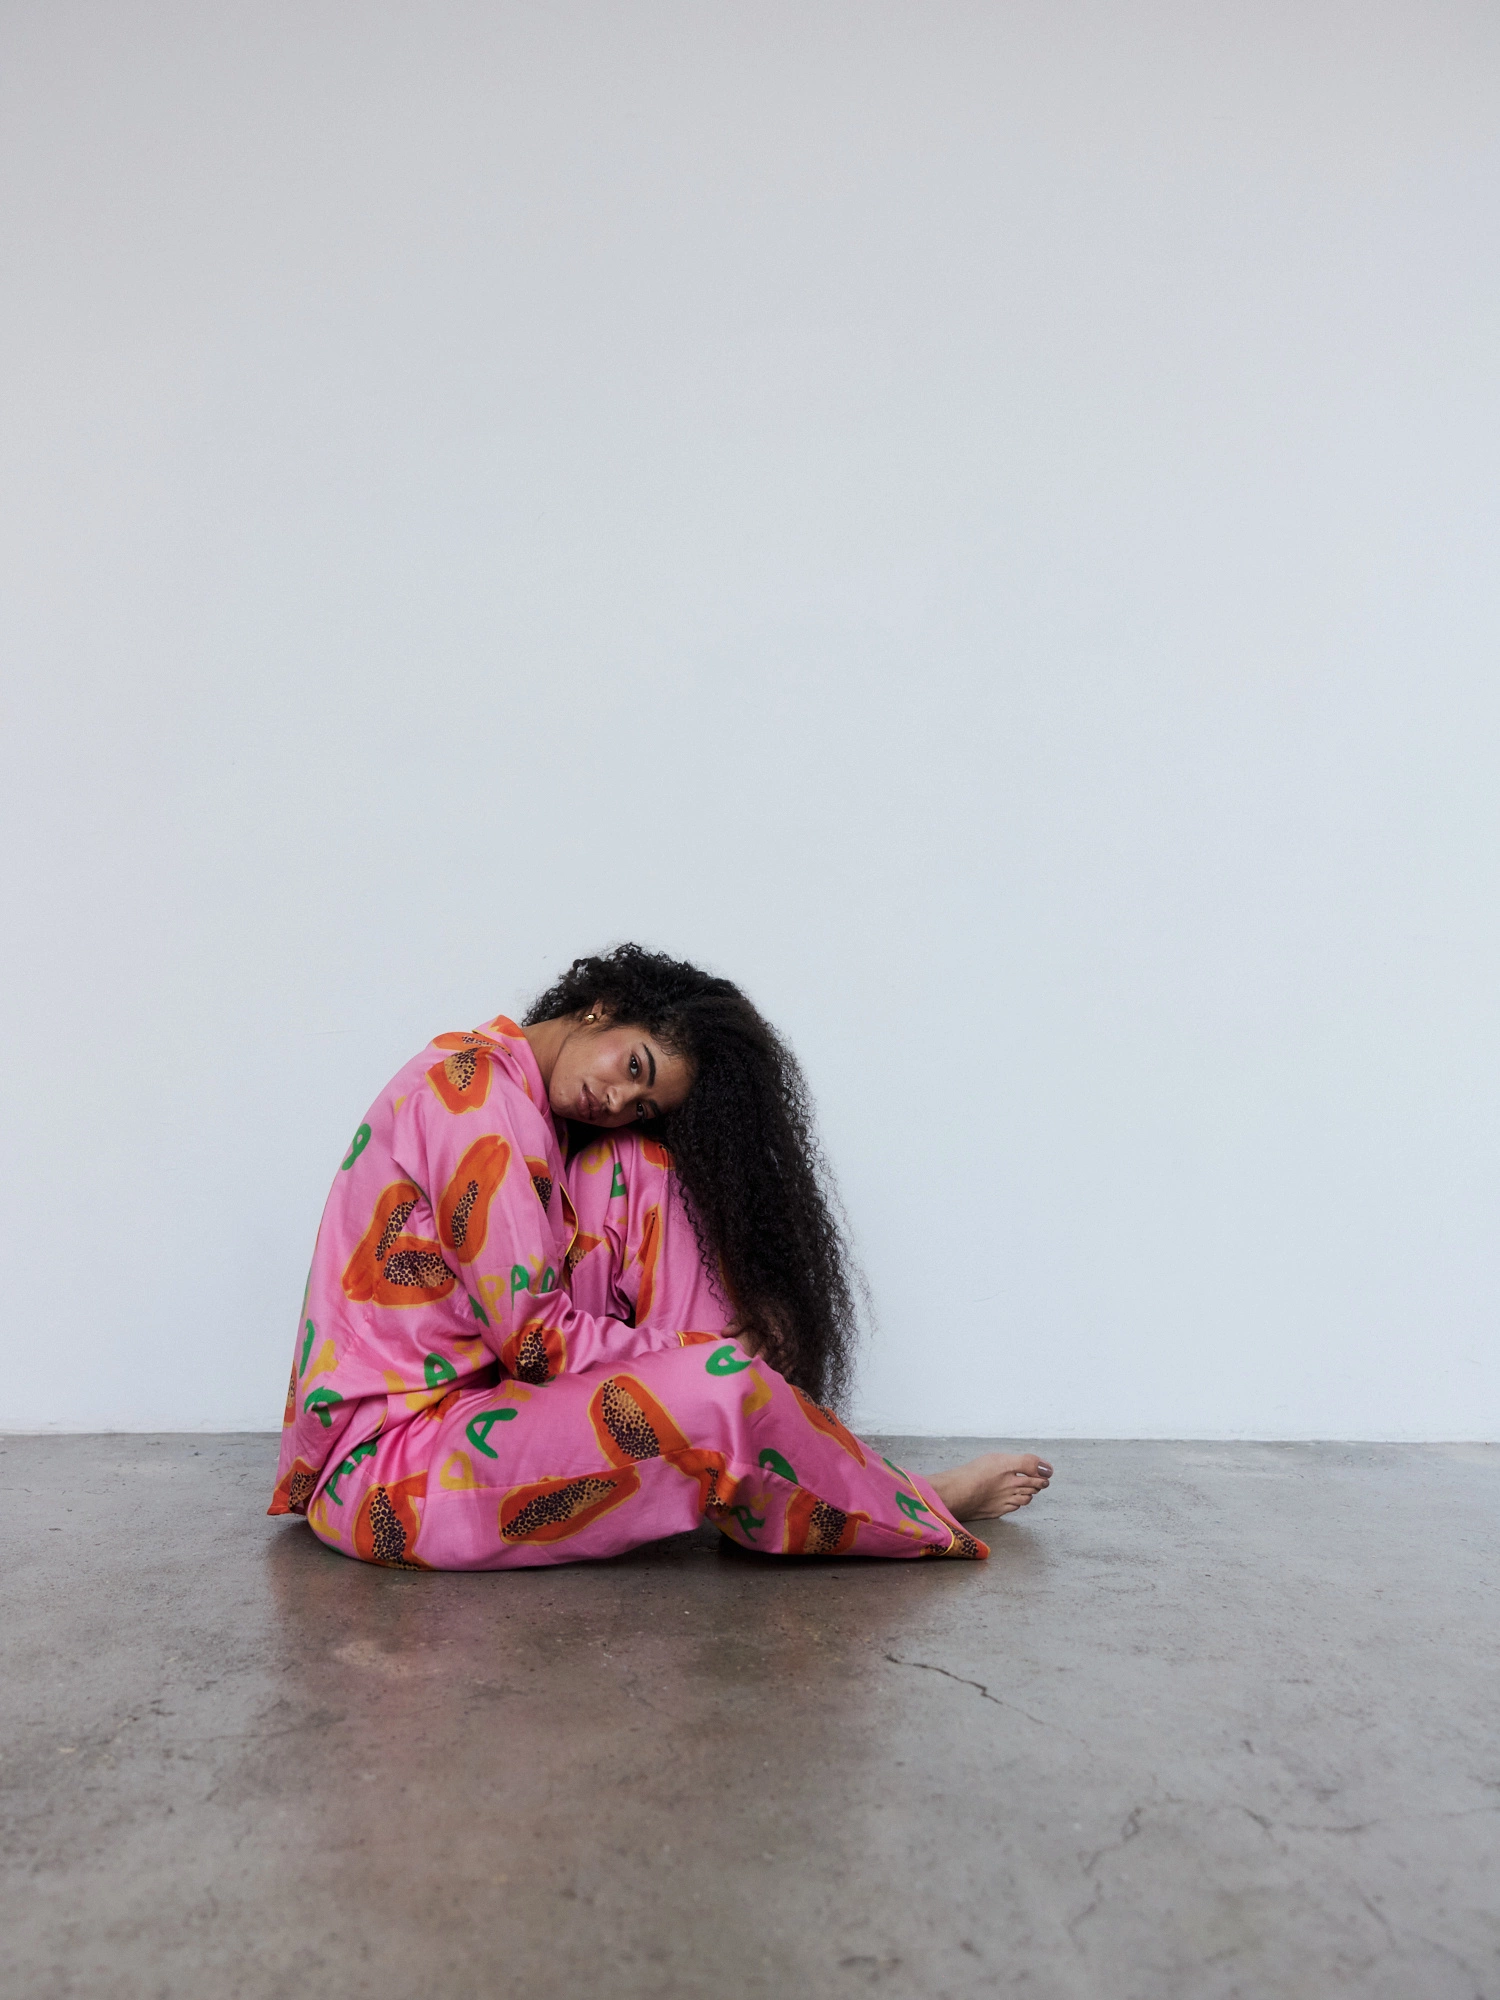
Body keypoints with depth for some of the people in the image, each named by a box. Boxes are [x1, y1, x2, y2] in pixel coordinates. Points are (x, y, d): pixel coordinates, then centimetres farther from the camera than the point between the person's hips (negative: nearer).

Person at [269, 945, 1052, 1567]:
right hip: (381, 1475, -9)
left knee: (641, 1172, 0)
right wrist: (710, 1355, -10)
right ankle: (924, 1515, 1)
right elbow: (538, 1340, -19)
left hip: (467, 1402, 9)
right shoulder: (472, 1083, -17)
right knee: (717, 1391, -28)